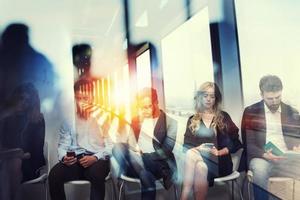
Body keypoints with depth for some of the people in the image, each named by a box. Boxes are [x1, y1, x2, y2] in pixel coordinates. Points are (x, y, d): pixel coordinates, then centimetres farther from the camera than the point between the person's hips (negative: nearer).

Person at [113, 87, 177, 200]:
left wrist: (142, 155, -15)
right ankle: (148, 182, -25)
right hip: (135, 162, 4)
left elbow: (165, 152, -6)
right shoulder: (135, 120, 15)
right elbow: (130, 143, 8)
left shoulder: (170, 122, 2)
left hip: (157, 164, -4)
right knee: (118, 146, -26)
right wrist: (136, 152, -15)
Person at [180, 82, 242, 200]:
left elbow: (234, 143, 5)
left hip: (219, 161, -1)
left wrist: (219, 152, -11)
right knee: (190, 154, -37)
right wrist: (197, 148, -15)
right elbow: (186, 145, 6)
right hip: (196, 155, 2)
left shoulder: (223, 117, 10)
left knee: (194, 159, -36)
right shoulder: (192, 120, 14)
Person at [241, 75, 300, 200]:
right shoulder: (250, 112, 2)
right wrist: (264, 154, -19)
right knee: (260, 169, -35)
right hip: (261, 158, -2)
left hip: (287, 159, 3)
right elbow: (248, 144, -2)